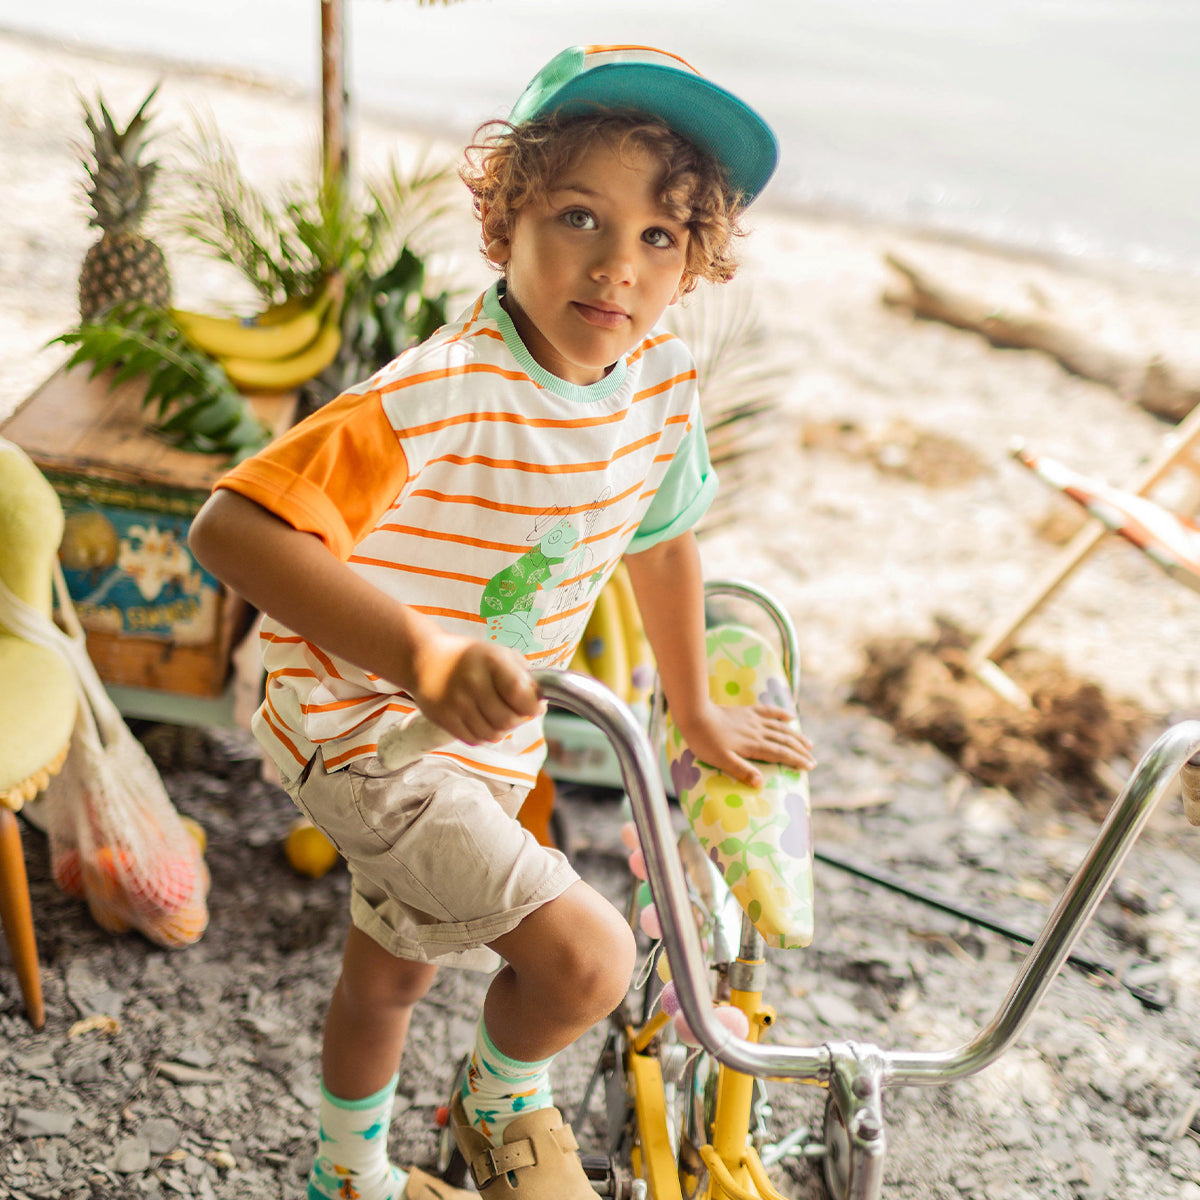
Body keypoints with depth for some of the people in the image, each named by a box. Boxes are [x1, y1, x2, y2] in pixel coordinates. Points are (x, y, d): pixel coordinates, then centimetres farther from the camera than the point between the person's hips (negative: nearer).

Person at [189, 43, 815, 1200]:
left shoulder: (668, 382, -9)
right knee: (584, 956, -21)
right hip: (364, 725, -7)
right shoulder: (441, 398, -32)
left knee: (392, 968, 29)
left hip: (487, 734, 7)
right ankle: (505, 1101, 15)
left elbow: (661, 535, 9)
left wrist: (695, 711, 21)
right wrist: (418, 653, -48)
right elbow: (231, 524, -37)